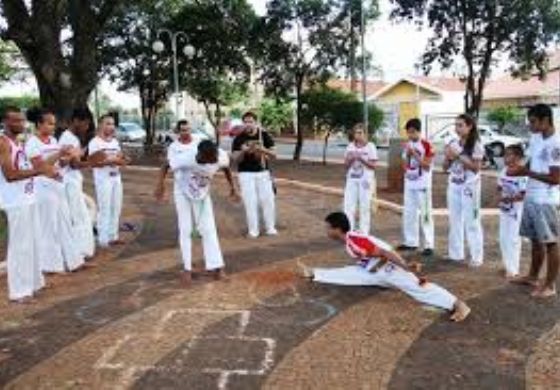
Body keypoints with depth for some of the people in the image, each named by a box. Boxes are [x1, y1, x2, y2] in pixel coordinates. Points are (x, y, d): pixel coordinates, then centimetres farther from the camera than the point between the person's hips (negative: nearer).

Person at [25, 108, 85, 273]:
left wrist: (68, 157, -8)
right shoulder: (33, 143, -11)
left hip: (58, 185, 8)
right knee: (49, 225, 1)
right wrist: (58, 154, -23)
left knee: (64, 222, 11)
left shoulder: (53, 140, 11)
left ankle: (70, 259, 20)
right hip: (44, 187, -8)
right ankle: (52, 263, 12)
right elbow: (39, 166, -18)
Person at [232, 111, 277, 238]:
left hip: (263, 173, 1)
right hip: (246, 174, -1)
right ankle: (253, 230, 8)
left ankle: (270, 227, 15)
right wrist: (244, 151, -22)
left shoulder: (264, 135, 2)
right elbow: (236, 159, -2)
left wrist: (262, 149, -17)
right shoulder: (239, 139, -1)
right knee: (250, 201, -3)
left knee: (268, 199, 0)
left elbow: (273, 155, 2)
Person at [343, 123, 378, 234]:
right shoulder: (350, 146, 8)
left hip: (365, 180, -4)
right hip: (351, 180, 4)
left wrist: (361, 159, -20)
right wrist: (350, 159, -12)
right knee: (349, 205, 2)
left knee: (365, 206, 1)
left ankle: (364, 232, 9)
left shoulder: (370, 146, -3)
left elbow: (373, 165, -8)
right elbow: (346, 165, 9)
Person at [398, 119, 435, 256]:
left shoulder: (426, 146, -8)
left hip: (422, 185, -6)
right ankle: (411, 242, 19)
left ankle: (429, 245, -4)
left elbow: (427, 166, -13)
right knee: (409, 214, 10)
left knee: (425, 214, -5)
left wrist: (415, 154, -20)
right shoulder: (407, 145, 10)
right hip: (409, 184, 6)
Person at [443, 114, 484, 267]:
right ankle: (456, 253, 20)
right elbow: (446, 167, 10)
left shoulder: (476, 145, -8)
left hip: (469, 186, -6)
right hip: (453, 186, 6)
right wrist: (449, 157, -10)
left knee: (471, 221, -3)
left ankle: (476, 257, 3)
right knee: (455, 220, 10)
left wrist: (458, 156, -19)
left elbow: (476, 167, -15)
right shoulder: (453, 144, 7)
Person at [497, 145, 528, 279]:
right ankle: (507, 265, 28)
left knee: (513, 239, -2)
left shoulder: (522, 173, -19)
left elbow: (524, 195, -21)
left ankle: (513, 269, 9)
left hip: (516, 210, -8)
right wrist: (501, 195, -3)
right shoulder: (504, 171, 5)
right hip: (504, 209, 8)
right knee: (503, 238, 14)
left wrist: (510, 199, -23)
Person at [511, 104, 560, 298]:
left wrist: (528, 173, -17)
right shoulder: (535, 139, 8)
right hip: (530, 197, 9)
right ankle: (532, 276, 32)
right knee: (535, 240, 19)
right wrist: (520, 170, -1)